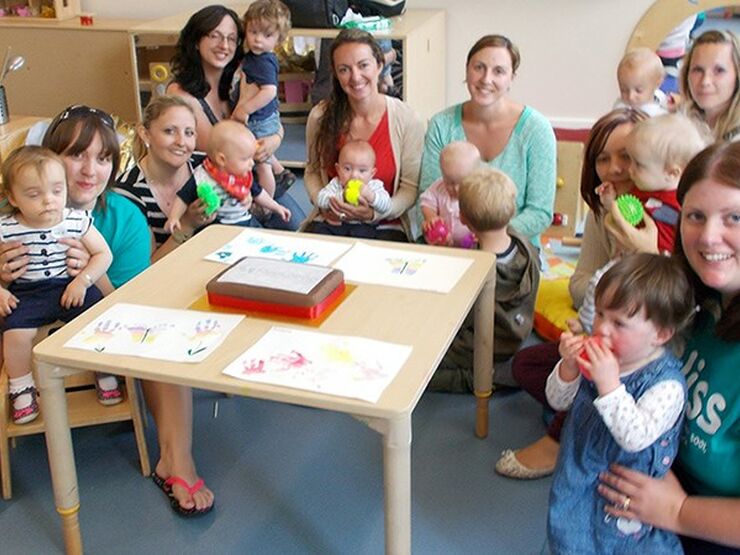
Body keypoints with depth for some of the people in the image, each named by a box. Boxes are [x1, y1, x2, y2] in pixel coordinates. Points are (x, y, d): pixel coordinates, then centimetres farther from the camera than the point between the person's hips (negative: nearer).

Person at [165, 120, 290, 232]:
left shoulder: (246, 176, 2)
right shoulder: (201, 178, -16)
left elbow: (258, 193, 19)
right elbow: (183, 199, -8)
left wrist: (276, 207, 26)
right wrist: (173, 218, -19)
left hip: (245, 221, 5)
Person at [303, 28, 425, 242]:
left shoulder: (406, 120, -7)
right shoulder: (320, 116, 0)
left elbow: (411, 186, -3)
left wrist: (375, 214, -18)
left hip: (386, 226, -2)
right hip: (331, 221, 2)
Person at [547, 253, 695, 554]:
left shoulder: (667, 383, -24)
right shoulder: (597, 357, -9)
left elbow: (637, 438, -34)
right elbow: (559, 401, 0)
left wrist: (609, 384, -39)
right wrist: (568, 367, -19)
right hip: (576, 481, 5)